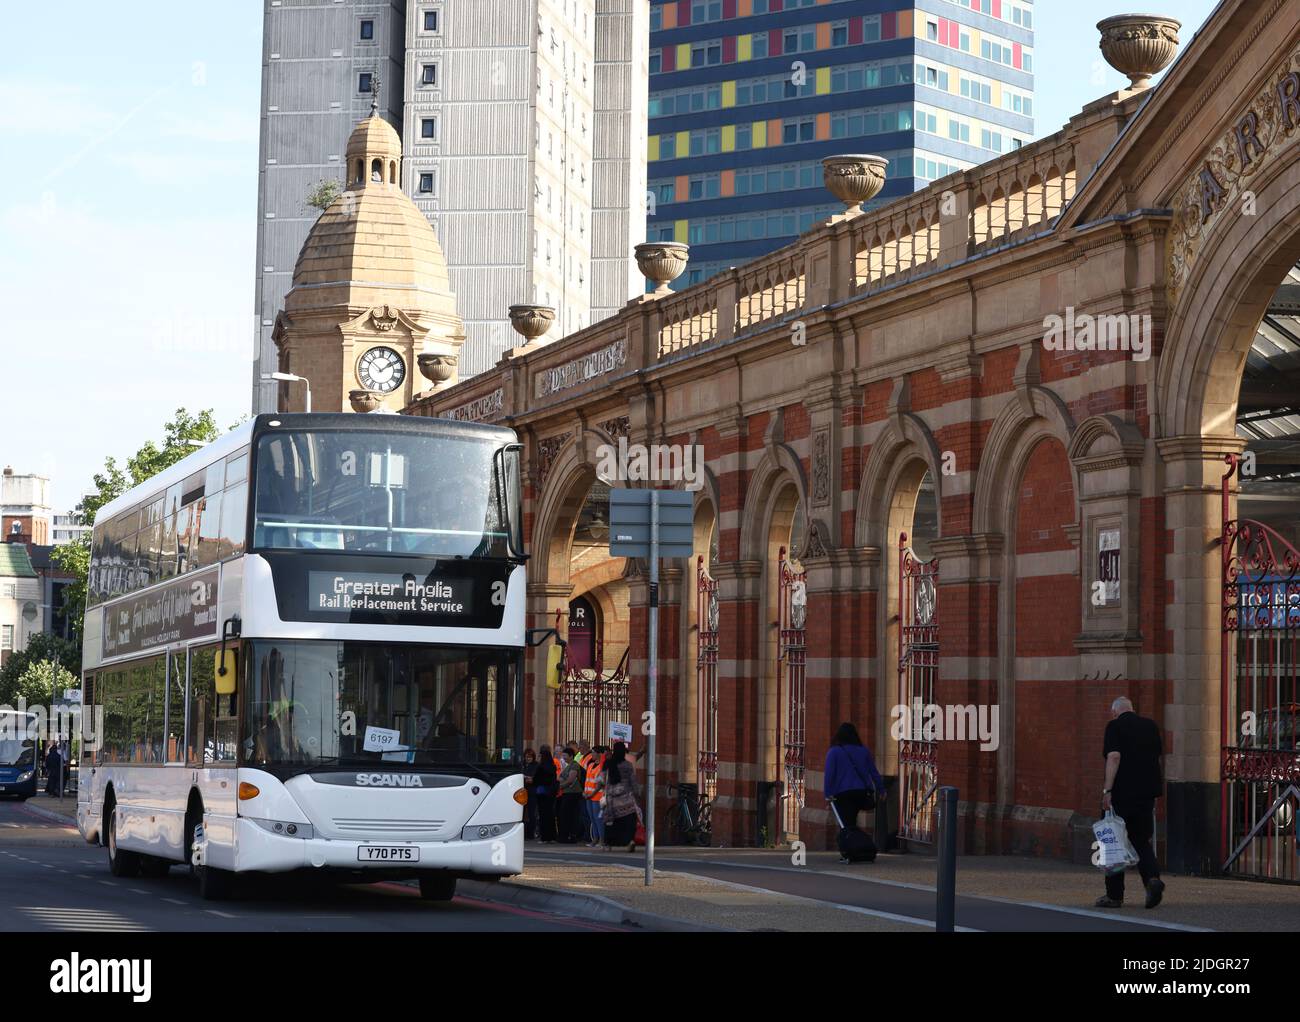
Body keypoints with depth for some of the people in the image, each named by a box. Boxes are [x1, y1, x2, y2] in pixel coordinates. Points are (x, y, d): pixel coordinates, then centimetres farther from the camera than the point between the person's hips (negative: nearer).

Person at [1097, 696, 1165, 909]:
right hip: (1147, 792, 5)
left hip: (1122, 793, -5)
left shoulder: (1115, 726, -7)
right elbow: (1158, 755, 16)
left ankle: (1114, 895, 10)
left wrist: (1107, 790, -19)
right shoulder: (1150, 725, 11)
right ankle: (1152, 878, -13)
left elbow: (1114, 757, -18)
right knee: (1141, 840, 12)